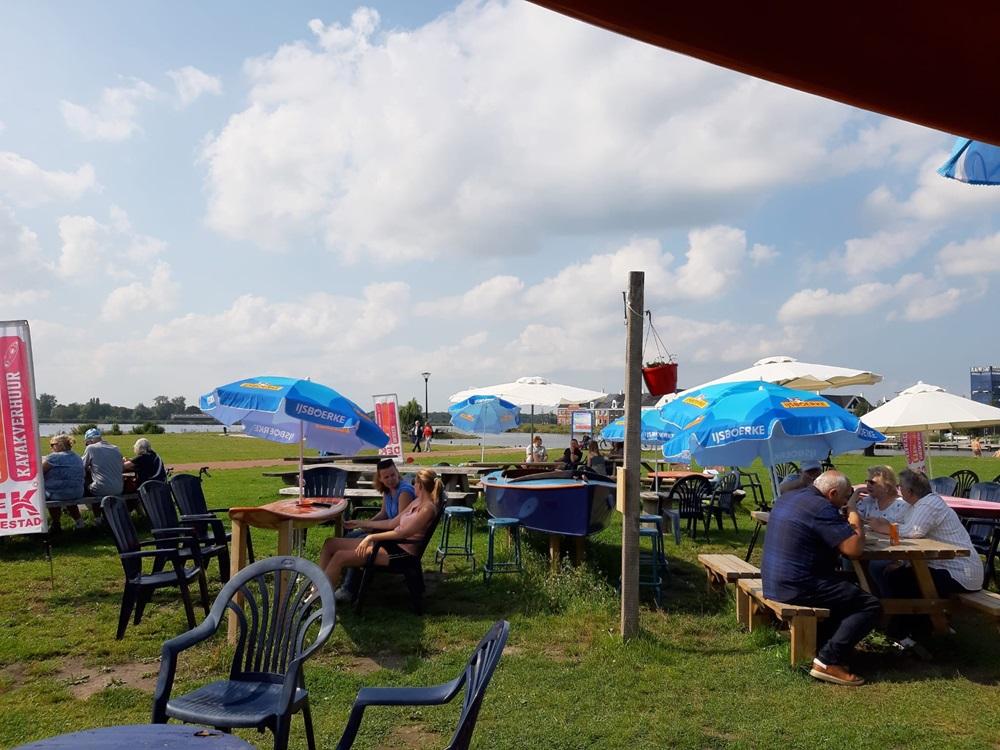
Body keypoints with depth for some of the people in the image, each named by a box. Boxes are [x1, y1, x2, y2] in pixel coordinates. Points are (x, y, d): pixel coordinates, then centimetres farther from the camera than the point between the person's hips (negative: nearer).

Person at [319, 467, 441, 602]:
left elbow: (403, 532, -22)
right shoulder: (417, 501, 14)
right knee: (330, 543, 3)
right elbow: (394, 522, 18)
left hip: (402, 551, -10)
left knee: (340, 557, -20)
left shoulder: (428, 508, -15)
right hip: (393, 543, 10)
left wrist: (371, 537, -23)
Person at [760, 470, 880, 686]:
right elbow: (854, 549, -20)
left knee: (846, 589, 30)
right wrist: (853, 511, -6)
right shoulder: (821, 508, -18)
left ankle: (817, 645, 24)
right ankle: (828, 662, -8)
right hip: (798, 587, -10)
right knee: (870, 605, -4)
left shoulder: (790, 496, 12)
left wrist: (849, 509, 16)